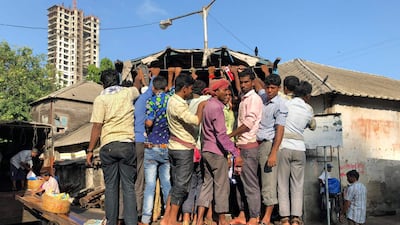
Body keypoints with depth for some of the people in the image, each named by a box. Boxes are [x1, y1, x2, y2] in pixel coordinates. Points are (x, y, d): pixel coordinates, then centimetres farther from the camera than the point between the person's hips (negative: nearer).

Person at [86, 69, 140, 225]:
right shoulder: (128, 93, 7)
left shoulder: (100, 99, 0)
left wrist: (90, 150, 0)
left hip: (108, 146, -1)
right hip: (127, 144, 1)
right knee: (129, 186, 2)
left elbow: (97, 127, -5)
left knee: (110, 187, 6)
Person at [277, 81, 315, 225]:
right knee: (297, 185, 6)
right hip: (299, 148, 2)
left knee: (283, 184, 2)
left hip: (283, 146, -2)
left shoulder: (285, 103, -1)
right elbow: (312, 126, 25)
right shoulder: (309, 110, 6)